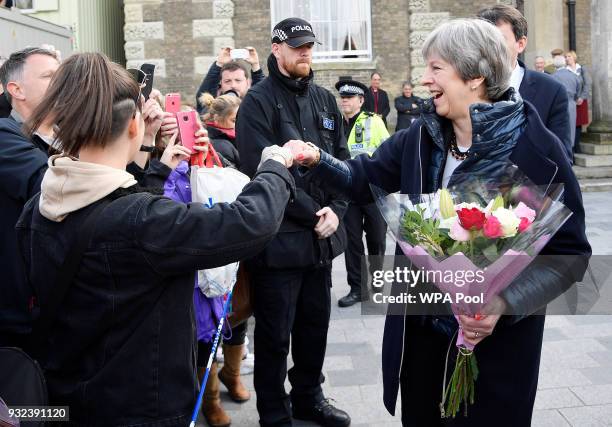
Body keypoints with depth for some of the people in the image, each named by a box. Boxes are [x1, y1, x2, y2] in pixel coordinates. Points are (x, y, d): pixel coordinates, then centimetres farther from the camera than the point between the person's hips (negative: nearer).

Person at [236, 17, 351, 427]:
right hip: (279, 236, -6)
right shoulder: (259, 101, -8)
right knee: (275, 334, 6)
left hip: (322, 235, 6)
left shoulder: (325, 100, 11)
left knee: (316, 324, 18)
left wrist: (335, 209, -6)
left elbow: (343, 160, 10)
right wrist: (311, 213, -14)